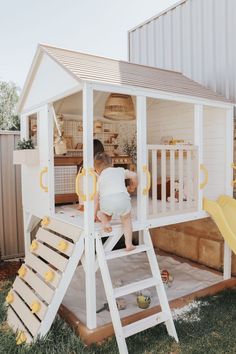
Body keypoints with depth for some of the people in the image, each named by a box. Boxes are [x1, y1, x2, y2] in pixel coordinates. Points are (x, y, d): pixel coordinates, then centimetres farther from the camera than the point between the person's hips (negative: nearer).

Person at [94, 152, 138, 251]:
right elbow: (134, 175, 15)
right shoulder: (120, 170, 29)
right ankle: (129, 244, 17)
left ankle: (105, 221, 1)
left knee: (101, 213, 33)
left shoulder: (100, 178, 31)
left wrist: (95, 214, 40)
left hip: (106, 201, 0)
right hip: (122, 197, 0)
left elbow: (96, 198, 32)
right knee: (126, 220, 24)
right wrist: (132, 187, 34)